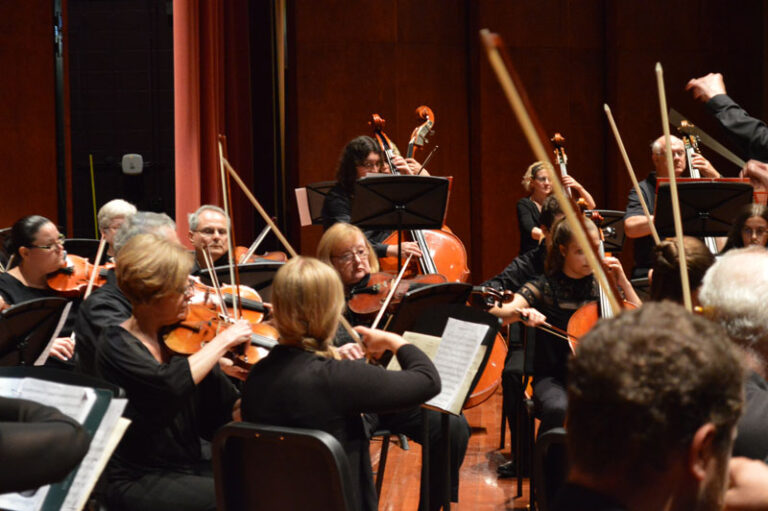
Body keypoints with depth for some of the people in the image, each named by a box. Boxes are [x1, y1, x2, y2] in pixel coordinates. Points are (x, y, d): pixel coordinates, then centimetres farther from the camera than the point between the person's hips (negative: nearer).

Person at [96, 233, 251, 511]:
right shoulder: (116, 344, -9)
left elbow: (220, 418, 4)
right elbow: (170, 384, -29)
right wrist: (224, 340, -19)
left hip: (191, 469, 5)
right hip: (136, 484, -5)